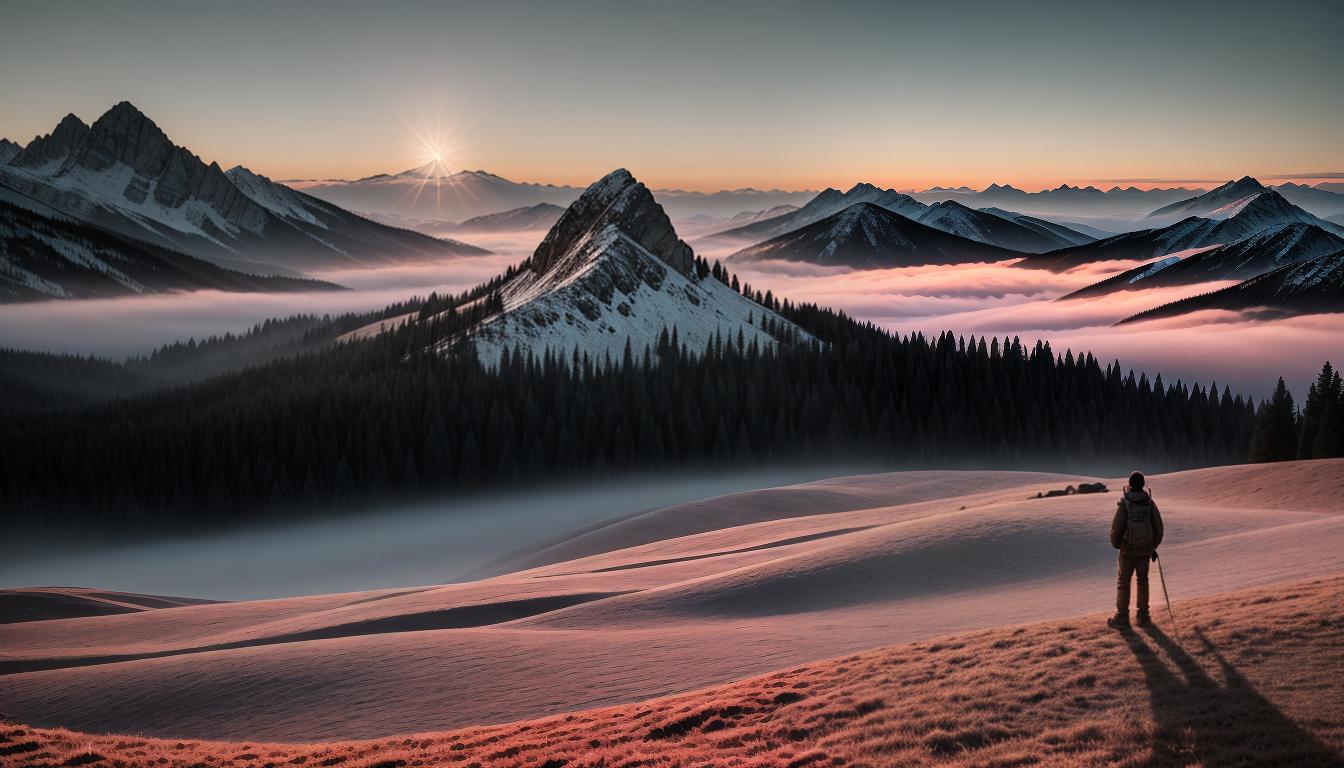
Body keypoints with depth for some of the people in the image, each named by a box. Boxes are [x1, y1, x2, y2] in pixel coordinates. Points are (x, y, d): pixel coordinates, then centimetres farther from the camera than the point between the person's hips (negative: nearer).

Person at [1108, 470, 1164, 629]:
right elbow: (1158, 527, 0)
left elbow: (1116, 528, -16)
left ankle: (1122, 619, 8)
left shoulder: (1124, 504, -18)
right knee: (1142, 581, 17)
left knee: (1123, 582, 7)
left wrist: (1116, 544, 4)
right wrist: (1154, 547, 14)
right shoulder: (1150, 503, -5)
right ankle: (1142, 616, 19)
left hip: (1128, 549, -3)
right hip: (1145, 549, 3)